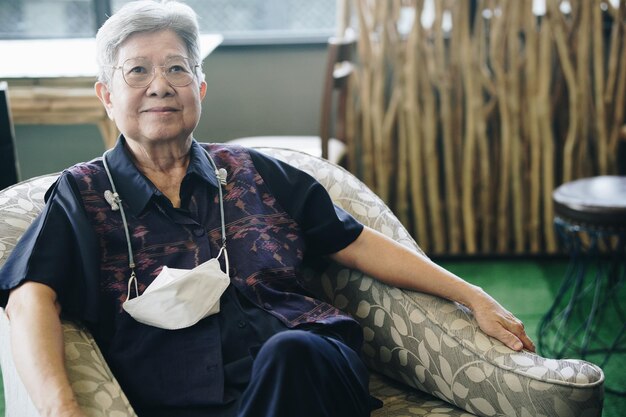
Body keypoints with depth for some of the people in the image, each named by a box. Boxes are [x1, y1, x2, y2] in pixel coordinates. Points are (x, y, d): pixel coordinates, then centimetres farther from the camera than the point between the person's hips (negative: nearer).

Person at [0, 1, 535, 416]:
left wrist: (472, 295, 13)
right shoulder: (82, 194, 11)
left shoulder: (252, 172, 19)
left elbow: (360, 245, 20)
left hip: (311, 371, 2)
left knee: (288, 351, -35)